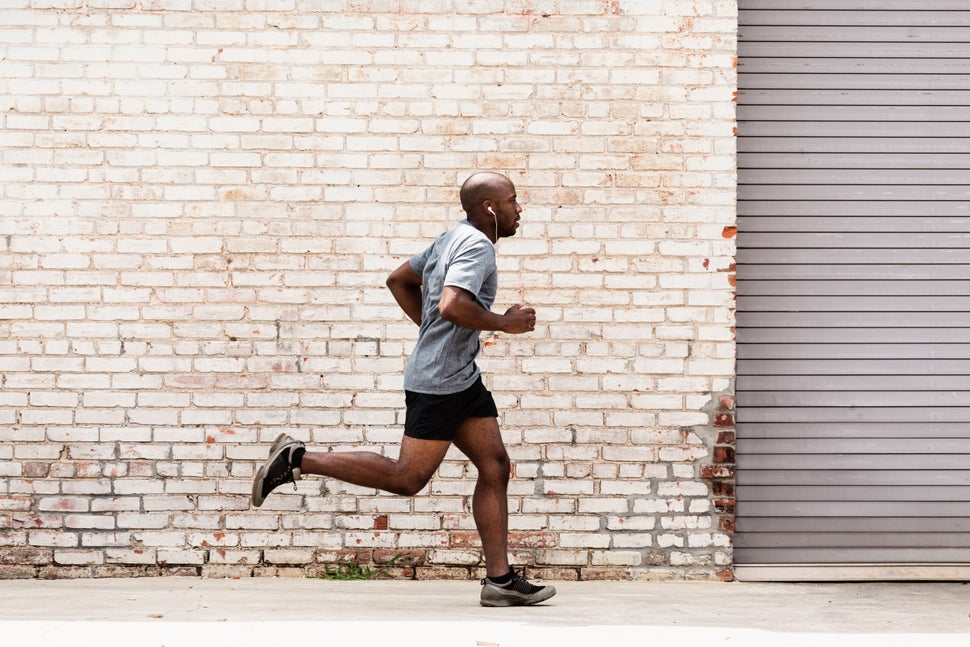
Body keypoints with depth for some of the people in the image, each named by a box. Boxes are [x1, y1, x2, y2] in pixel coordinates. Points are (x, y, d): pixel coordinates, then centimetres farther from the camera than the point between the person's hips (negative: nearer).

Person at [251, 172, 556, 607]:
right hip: (438, 382, -10)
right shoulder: (476, 245, -13)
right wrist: (505, 323, -16)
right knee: (406, 479, -6)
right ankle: (299, 460, 0)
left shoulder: (452, 239, 17)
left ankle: (500, 580, 5)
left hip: (462, 379, 10)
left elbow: (398, 280, 26)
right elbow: (451, 306, -29)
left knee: (495, 467, 5)